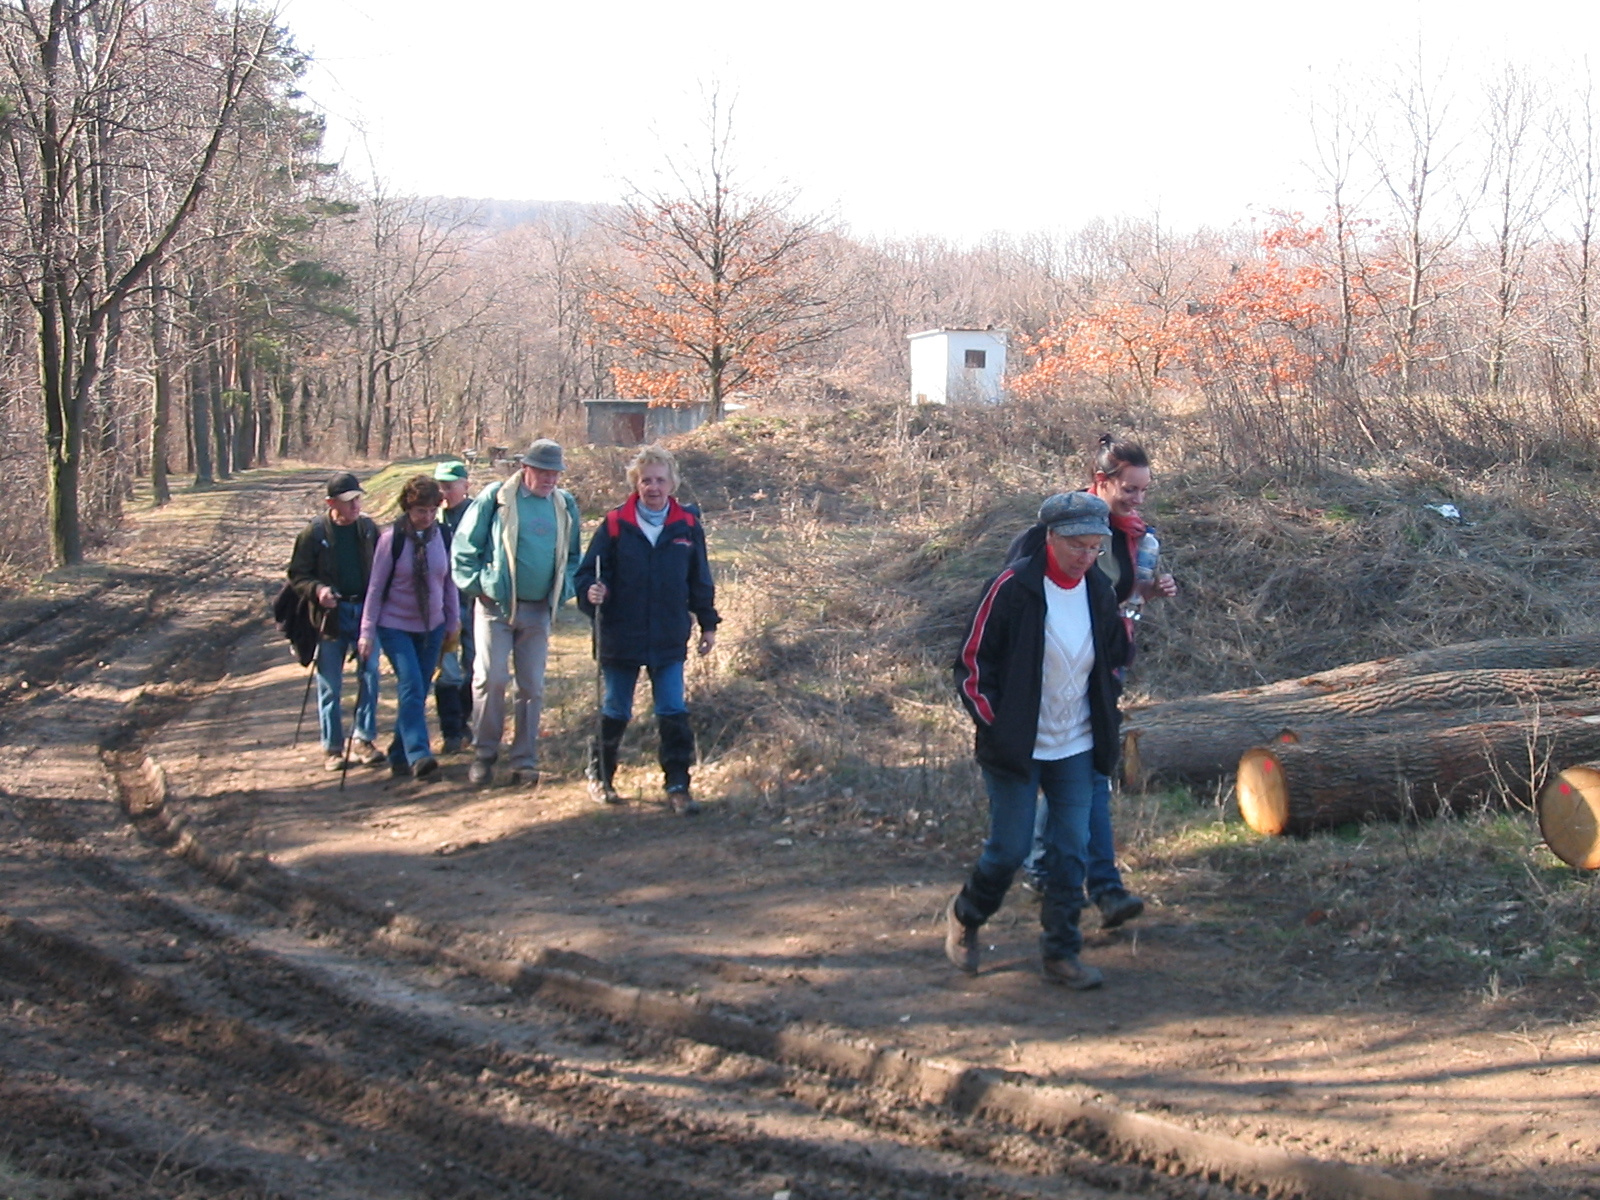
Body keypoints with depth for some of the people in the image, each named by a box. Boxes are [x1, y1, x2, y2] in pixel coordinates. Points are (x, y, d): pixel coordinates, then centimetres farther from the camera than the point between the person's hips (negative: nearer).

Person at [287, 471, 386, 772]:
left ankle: (363, 740, 5)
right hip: (331, 615, -2)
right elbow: (297, 575, -2)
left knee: (369, 675, -4)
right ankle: (332, 747, 13)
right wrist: (316, 590, -21)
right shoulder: (315, 533, -5)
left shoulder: (368, 528, 4)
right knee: (330, 684, 4)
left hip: (365, 611, 2)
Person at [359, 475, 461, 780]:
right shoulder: (391, 538, -11)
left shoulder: (442, 536, -1)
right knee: (411, 687, -18)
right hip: (395, 625, -4)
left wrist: (453, 622, 12)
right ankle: (417, 754, -25)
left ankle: (400, 755, 16)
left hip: (432, 627, 4)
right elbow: (376, 586, -7)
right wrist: (367, 631, -8)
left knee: (417, 692, 6)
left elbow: (449, 581, 10)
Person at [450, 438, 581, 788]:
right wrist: (477, 586, -6)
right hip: (496, 606, -4)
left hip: (538, 611, 4)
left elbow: (572, 556, 19)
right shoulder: (495, 499, -4)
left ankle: (525, 761, 12)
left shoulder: (566, 506, 8)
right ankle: (484, 755, 6)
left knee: (532, 687, 5)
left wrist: (563, 589, 5)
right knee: (491, 679, -7)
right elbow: (464, 547, -1)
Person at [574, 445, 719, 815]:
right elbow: (589, 572, -2)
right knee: (615, 712, 11)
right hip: (621, 638, -1)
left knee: (673, 714, -2)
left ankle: (678, 784, 5)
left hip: (669, 640, 1)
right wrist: (591, 593, -23)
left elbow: (700, 580, 10)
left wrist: (708, 623, 12)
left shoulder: (687, 526, 1)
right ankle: (599, 776, 29)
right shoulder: (615, 525, -4)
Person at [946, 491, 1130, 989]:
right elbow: (972, 664, -9)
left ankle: (1061, 952, 11)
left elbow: (1114, 662, 19)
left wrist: (1106, 729, 12)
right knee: (1010, 849, 0)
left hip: (1077, 748, 5)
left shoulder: (1099, 592, 3)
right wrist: (994, 725, -12)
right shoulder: (1012, 588, -14)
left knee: (1071, 851, 2)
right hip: (1017, 747, -5)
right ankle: (965, 916, 27)